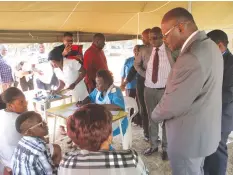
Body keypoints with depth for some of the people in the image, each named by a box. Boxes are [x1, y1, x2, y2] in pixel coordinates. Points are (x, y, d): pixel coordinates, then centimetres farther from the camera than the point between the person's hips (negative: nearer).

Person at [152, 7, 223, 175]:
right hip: (204, 131, 9)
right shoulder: (209, 46, 3)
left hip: (189, 136, -9)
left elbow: (173, 104, -24)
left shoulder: (192, 57, -30)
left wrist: (155, 115, -6)